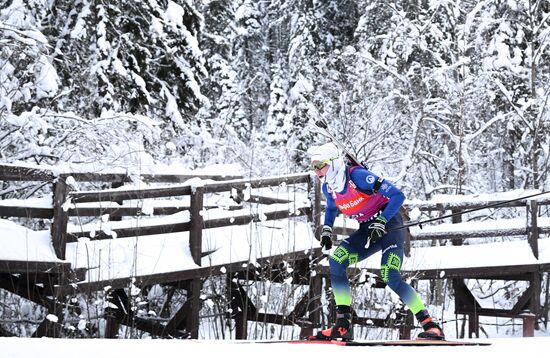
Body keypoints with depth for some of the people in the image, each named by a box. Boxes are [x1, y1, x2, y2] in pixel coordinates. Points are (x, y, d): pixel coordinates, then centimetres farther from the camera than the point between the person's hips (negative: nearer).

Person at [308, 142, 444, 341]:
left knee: (390, 277, -25)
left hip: (389, 225, -7)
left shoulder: (359, 176, -24)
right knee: (336, 261, -13)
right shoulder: (329, 187, -1)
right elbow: (331, 208, 24)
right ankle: (343, 326, -12)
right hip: (368, 230, 7)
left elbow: (398, 196, -22)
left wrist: (381, 222, -27)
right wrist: (326, 231, 9)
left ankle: (431, 326, -18)